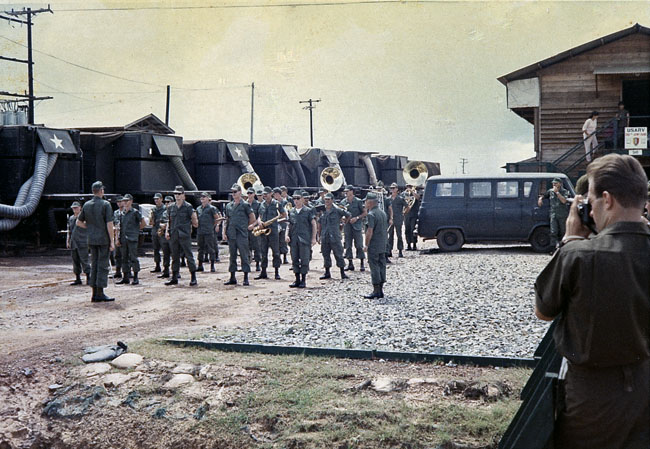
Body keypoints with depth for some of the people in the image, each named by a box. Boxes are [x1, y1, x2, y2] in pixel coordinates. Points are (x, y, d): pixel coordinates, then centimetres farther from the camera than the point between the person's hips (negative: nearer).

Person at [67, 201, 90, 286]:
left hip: (82, 243, -6)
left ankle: (88, 278, -2)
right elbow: (69, 231, 19)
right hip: (73, 243, 6)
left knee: (84, 261, -7)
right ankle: (78, 279, 14)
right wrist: (67, 241, 13)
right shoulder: (70, 218, 15)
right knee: (75, 262, 8)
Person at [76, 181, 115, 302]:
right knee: (103, 265, -3)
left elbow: (79, 222, 13)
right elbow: (109, 224, -13)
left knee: (94, 265, 10)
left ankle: (94, 294, 11)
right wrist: (112, 241, -10)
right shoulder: (105, 204, -9)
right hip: (104, 239, -6)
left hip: (92, 240, 6)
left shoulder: (86, 205, 8)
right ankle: (100, 293, -5)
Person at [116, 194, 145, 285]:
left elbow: (143, 223, -3)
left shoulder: (135, 212, -4)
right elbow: (120, 227, 17)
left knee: (133, 258, -5)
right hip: (124, 239, 6)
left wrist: (135, 229, 4)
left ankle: (135, 278, -1)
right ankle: (125, 277, 15)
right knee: (124, 258, 9)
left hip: (132, 239, -6)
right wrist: (119, 239, 14)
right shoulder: (122, 213, 14)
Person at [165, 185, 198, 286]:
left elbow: (195, 222, 4)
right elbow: (169, 221, 17)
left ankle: (193, 278, 0)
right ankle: (174, 278, 17)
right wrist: (167, 231, 7)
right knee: (175, 257, 10)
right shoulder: (171, 208, 13)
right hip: (173, 235, 5)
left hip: (185, 235, -5)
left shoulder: (188, 207, -1)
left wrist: (194, 222, -13)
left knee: (189, 256, -4)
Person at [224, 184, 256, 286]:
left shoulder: (245, 205, -3)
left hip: (242, 235, -5)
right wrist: (225, 232, 9)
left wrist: (249, 226, 5)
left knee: (244, 256, -3)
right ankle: (232, 278, 15)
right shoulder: (229, 206, 13)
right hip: (231, 234, 5)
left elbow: (252, 218, 1)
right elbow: (227, 220, 16)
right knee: (232, 256, 9)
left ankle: (246, 278, 0)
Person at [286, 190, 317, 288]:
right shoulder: (291, 212, 12)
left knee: (304, 260, -3)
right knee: (294, 260, 6)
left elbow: (313, 224, 0)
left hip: (305, 239, -4)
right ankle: (297, 280, 15)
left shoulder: (308, 211, 0)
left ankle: (303, 280, 5)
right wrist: (287, 235, 1)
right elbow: (289, 225, 17)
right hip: (293, 239, 4)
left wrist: (313, 238, -5)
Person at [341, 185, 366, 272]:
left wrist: (356, 218, -12)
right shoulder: (343, 202, 8)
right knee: (348, 245, 5)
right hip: (347, 225, 4)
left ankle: (362, 264, 1)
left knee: (359, 245, -4)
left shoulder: (358, 201, -3)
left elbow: (364, 213, -1)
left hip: (357, 225, -4)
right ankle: (350, 264, 12)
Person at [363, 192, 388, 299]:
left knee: (374, 267, -5)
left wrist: (366, 245, -13)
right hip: (383, 246, 9)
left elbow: (370, 231, -20)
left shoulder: (371, 215, -15)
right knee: (382, 266, 10)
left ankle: (376, 291, -4)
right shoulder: (383, 213, 12)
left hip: (373, 246, -9)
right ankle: (380, 290, 15)